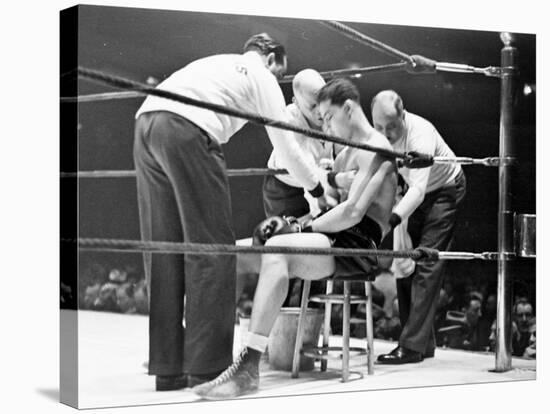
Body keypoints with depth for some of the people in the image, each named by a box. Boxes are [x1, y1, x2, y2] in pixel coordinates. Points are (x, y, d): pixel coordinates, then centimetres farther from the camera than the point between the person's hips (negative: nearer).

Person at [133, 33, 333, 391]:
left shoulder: (214, 63, 37)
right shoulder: (262, 76, 18)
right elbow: (285, 146, 18)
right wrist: (320, 191, 30)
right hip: (186, 132, -7)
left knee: (162, 250, 7)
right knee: (212, 248, -2)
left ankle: (167, 369, 9)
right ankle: (207, 367, -5)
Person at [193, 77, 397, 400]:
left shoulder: (375, 148, -6)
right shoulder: (345, 154, 25)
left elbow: (353, 212, -18)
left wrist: (300, 229, -12)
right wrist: (292, 224, 1)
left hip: (360, 246, -10)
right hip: (334, 239, 10)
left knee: (277, 248, -35)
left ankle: (249, 368, -42)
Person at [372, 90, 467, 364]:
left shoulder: (420, 134, -35)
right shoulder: (377, 135, -15)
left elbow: (418, 189, -45)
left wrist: (394, 217, -59)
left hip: (444, 190, -7)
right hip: (415, 193, 7)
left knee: (427, 265, -16)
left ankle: (413, 346, -19)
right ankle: (422, 342, 8)